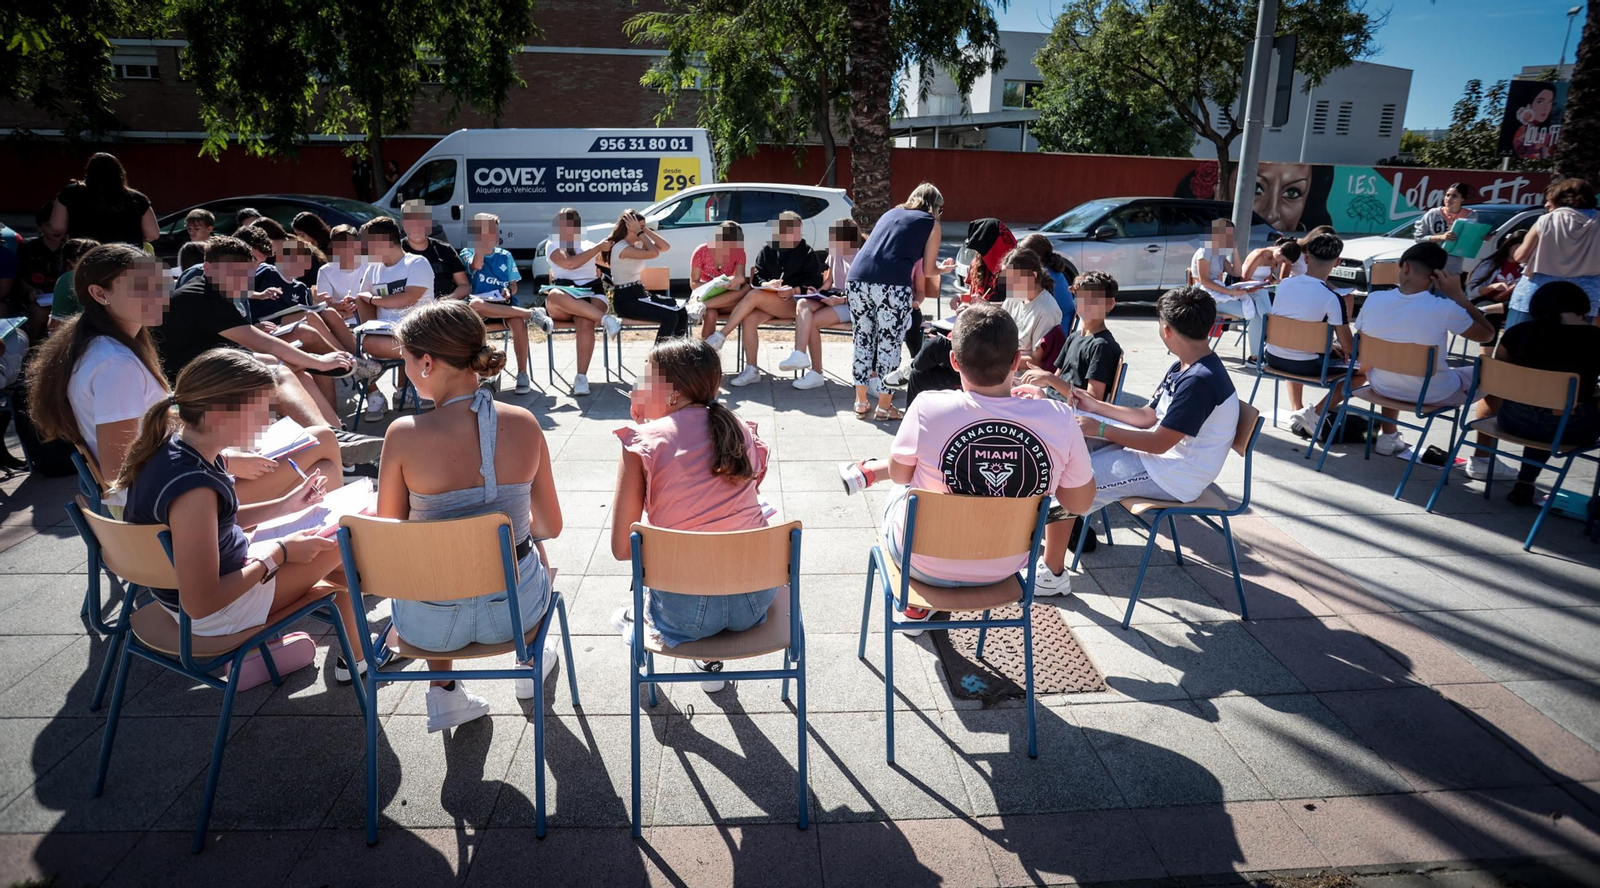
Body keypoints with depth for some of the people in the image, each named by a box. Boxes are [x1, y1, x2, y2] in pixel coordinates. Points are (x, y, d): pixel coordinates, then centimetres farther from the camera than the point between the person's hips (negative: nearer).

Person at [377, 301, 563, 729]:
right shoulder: (524, 424, -13)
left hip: (430, 624, -1)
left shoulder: (404, 434, -19)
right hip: (515, 609, 1)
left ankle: (444, 690, 39)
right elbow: (551, 527, -1)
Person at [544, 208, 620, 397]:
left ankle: (581, 377, -36)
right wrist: (598, 248, -6)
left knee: (585, 323, -36)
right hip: (562, 307, -1)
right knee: (554, 296, -41)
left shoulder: (589, 246, 22)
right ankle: (604, 319, -38)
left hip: (591, 294, 1)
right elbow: (570, 263, -10)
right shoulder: (553, 245, 11)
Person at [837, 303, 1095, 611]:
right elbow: (1080, 502, -6)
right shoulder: (1058, 418, -22)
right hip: (1004, 568, 2)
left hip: (922, 562, -2)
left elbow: (899, 474, -7)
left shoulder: (927, 409, -27)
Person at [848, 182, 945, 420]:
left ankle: (861, 402, 25)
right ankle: (884, 407, 13)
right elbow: (927, 270, 14)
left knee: (862, 341, 15)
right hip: (891, 284, -5)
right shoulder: (931, 223, 16)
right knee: (889, 345, 6)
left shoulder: (891, 213, 29)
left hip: (856, 278, 5)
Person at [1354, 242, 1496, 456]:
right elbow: (1488, 334, -4)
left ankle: (1388, 437, 41)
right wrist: (1458, 295, -6)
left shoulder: (1374, 299, -14)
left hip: (1382, 386, 3)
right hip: (1430, 394, -3)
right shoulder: (1444, 308, -22)